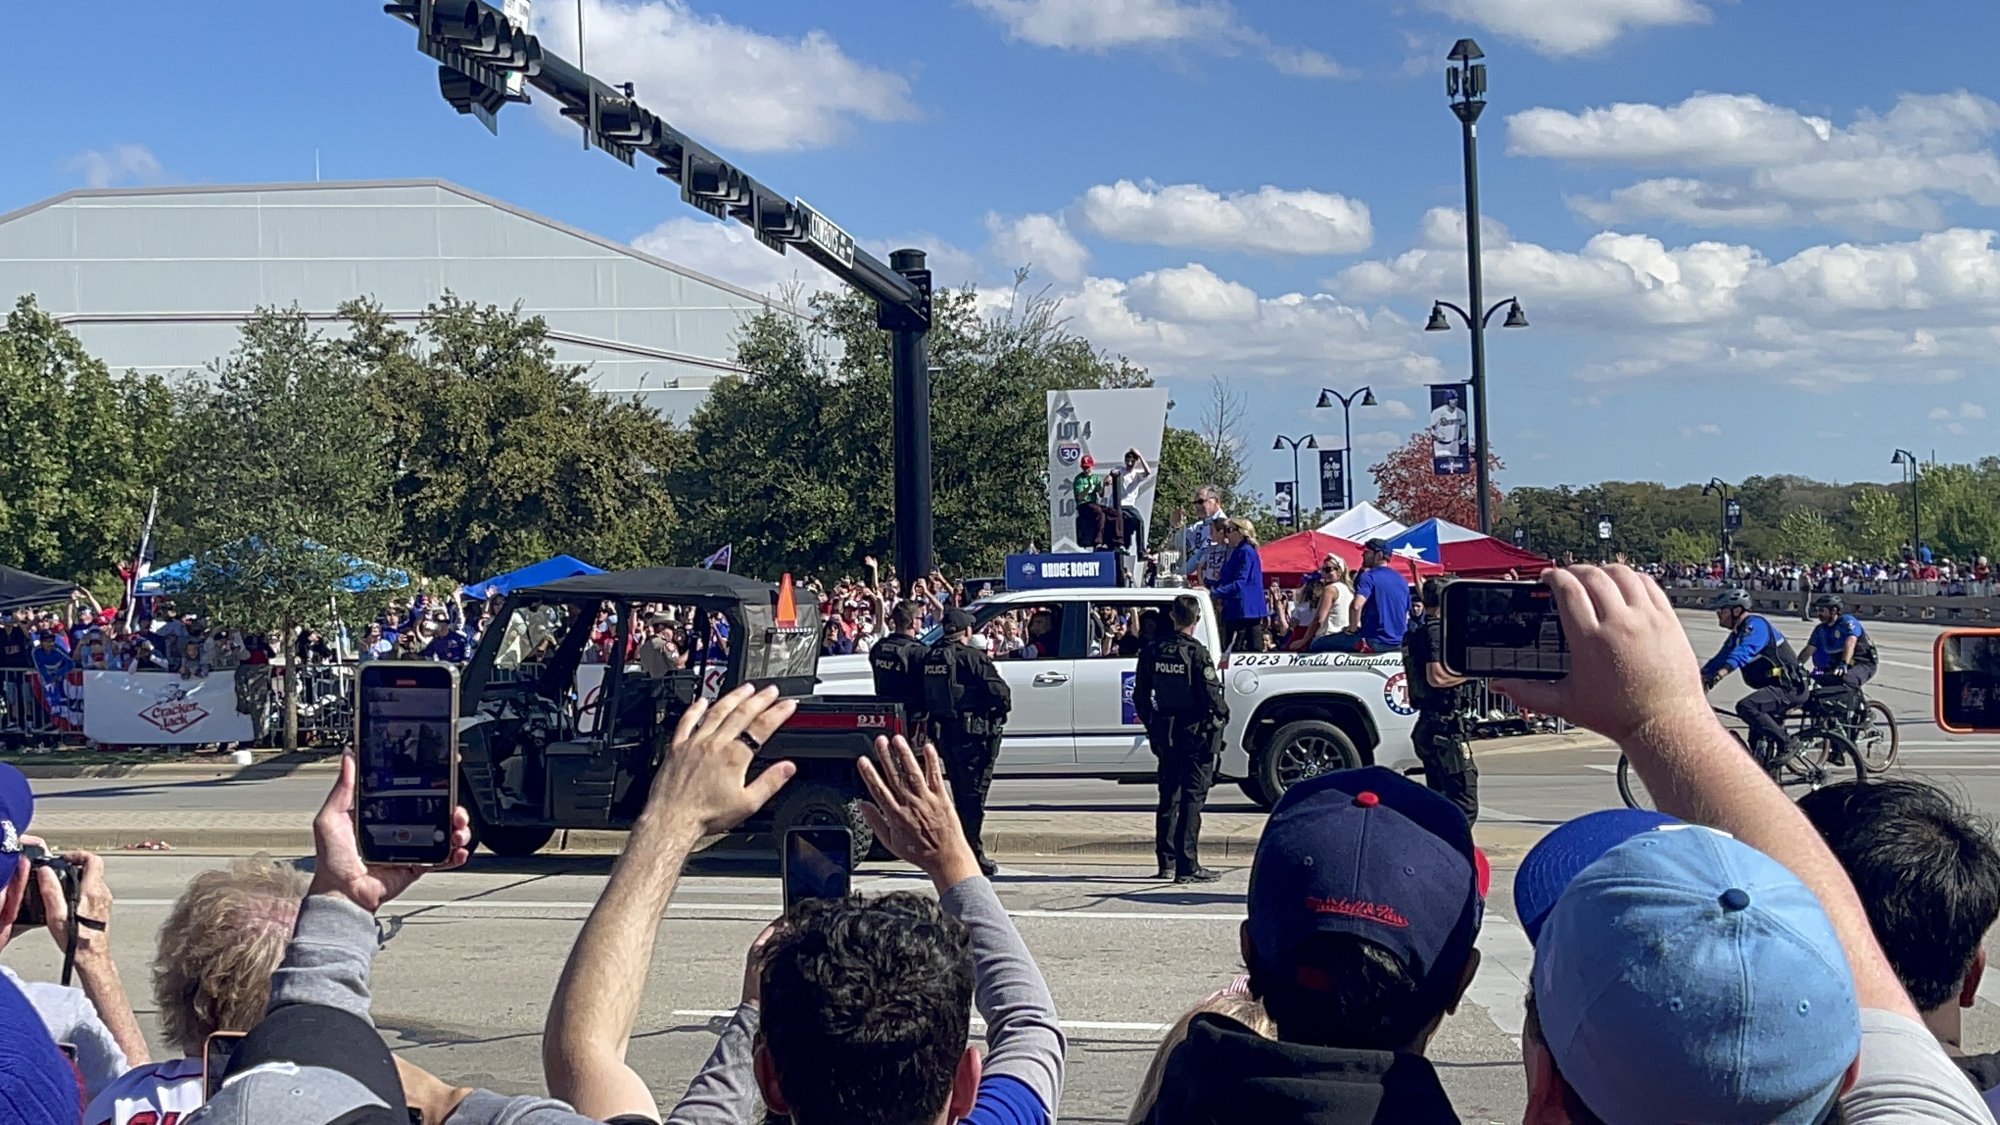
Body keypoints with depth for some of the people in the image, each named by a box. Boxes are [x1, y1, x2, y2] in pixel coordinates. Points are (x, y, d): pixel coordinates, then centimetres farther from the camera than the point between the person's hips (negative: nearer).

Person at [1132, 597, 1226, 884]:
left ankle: (1166, 862, 20)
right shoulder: (1197, 653, -15)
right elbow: (1211, 696, -18)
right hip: (1196, 733, -6)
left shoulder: (1153, 651, 4)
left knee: (1168, 798, 15)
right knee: (1192, 799, -3)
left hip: (1165, 734, 6)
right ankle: (1187, 866, -5)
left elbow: (1140, 696, 9)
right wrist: (1222, 711, 3)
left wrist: (1151, 726, 21)